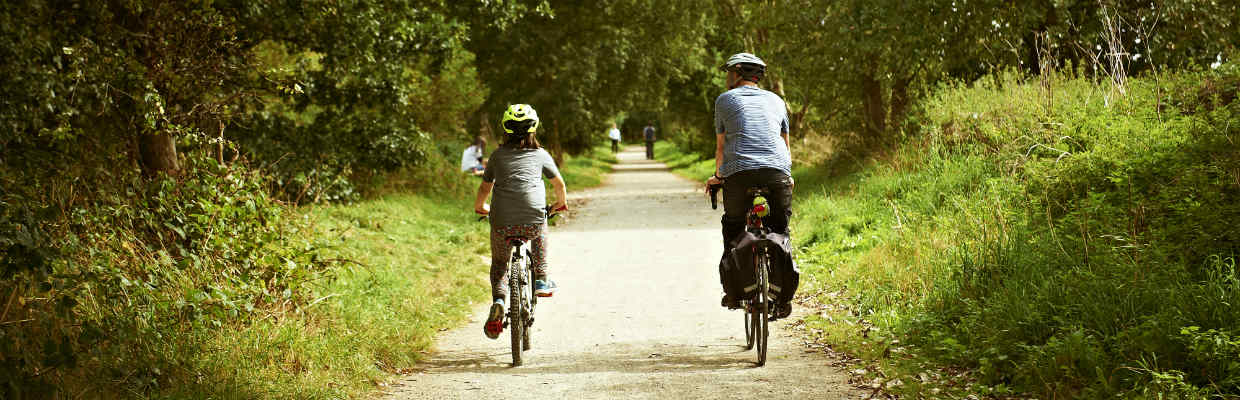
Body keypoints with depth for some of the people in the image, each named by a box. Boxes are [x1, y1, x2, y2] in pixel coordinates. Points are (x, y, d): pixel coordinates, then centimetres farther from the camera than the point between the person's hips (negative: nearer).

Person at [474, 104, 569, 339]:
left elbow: (485, 187, 25)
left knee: (499, 264, 21)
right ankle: (541, 280, 32)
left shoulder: (498, 155, 17)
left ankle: (498, 302, -5)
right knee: (540, 230, 36)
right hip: (532, 218, 0)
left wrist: (480, 207, 45)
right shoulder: (540, 154, 14)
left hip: (502, 222, 0)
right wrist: (561, 202, 44)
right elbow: (559, 183, 24)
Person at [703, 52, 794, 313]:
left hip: (739, 173, -2)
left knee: (733, 227, 17)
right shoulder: (776, 101, 23)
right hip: (778, 172, 2)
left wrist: (718, 176, 37)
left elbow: (721, 145, 21)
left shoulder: (725, 100, 16)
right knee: (780, 230, 14)